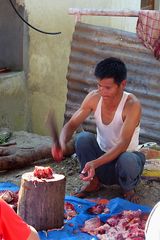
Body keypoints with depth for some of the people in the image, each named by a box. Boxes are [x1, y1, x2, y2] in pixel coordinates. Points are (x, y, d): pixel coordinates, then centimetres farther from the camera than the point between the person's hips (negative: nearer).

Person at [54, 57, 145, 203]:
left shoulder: (132, 105, -25)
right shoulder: (94, 98, -12)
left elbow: (123, 144, -33)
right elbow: (71, 125, -9)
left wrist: (95, 163, -47)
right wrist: (62, 144, -33)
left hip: (125, 155, -3)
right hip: (101, 155, 3)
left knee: (127, 160, -39)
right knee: (83, 138, -26)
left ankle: (128, 189, -3)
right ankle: (94, 182, -2)